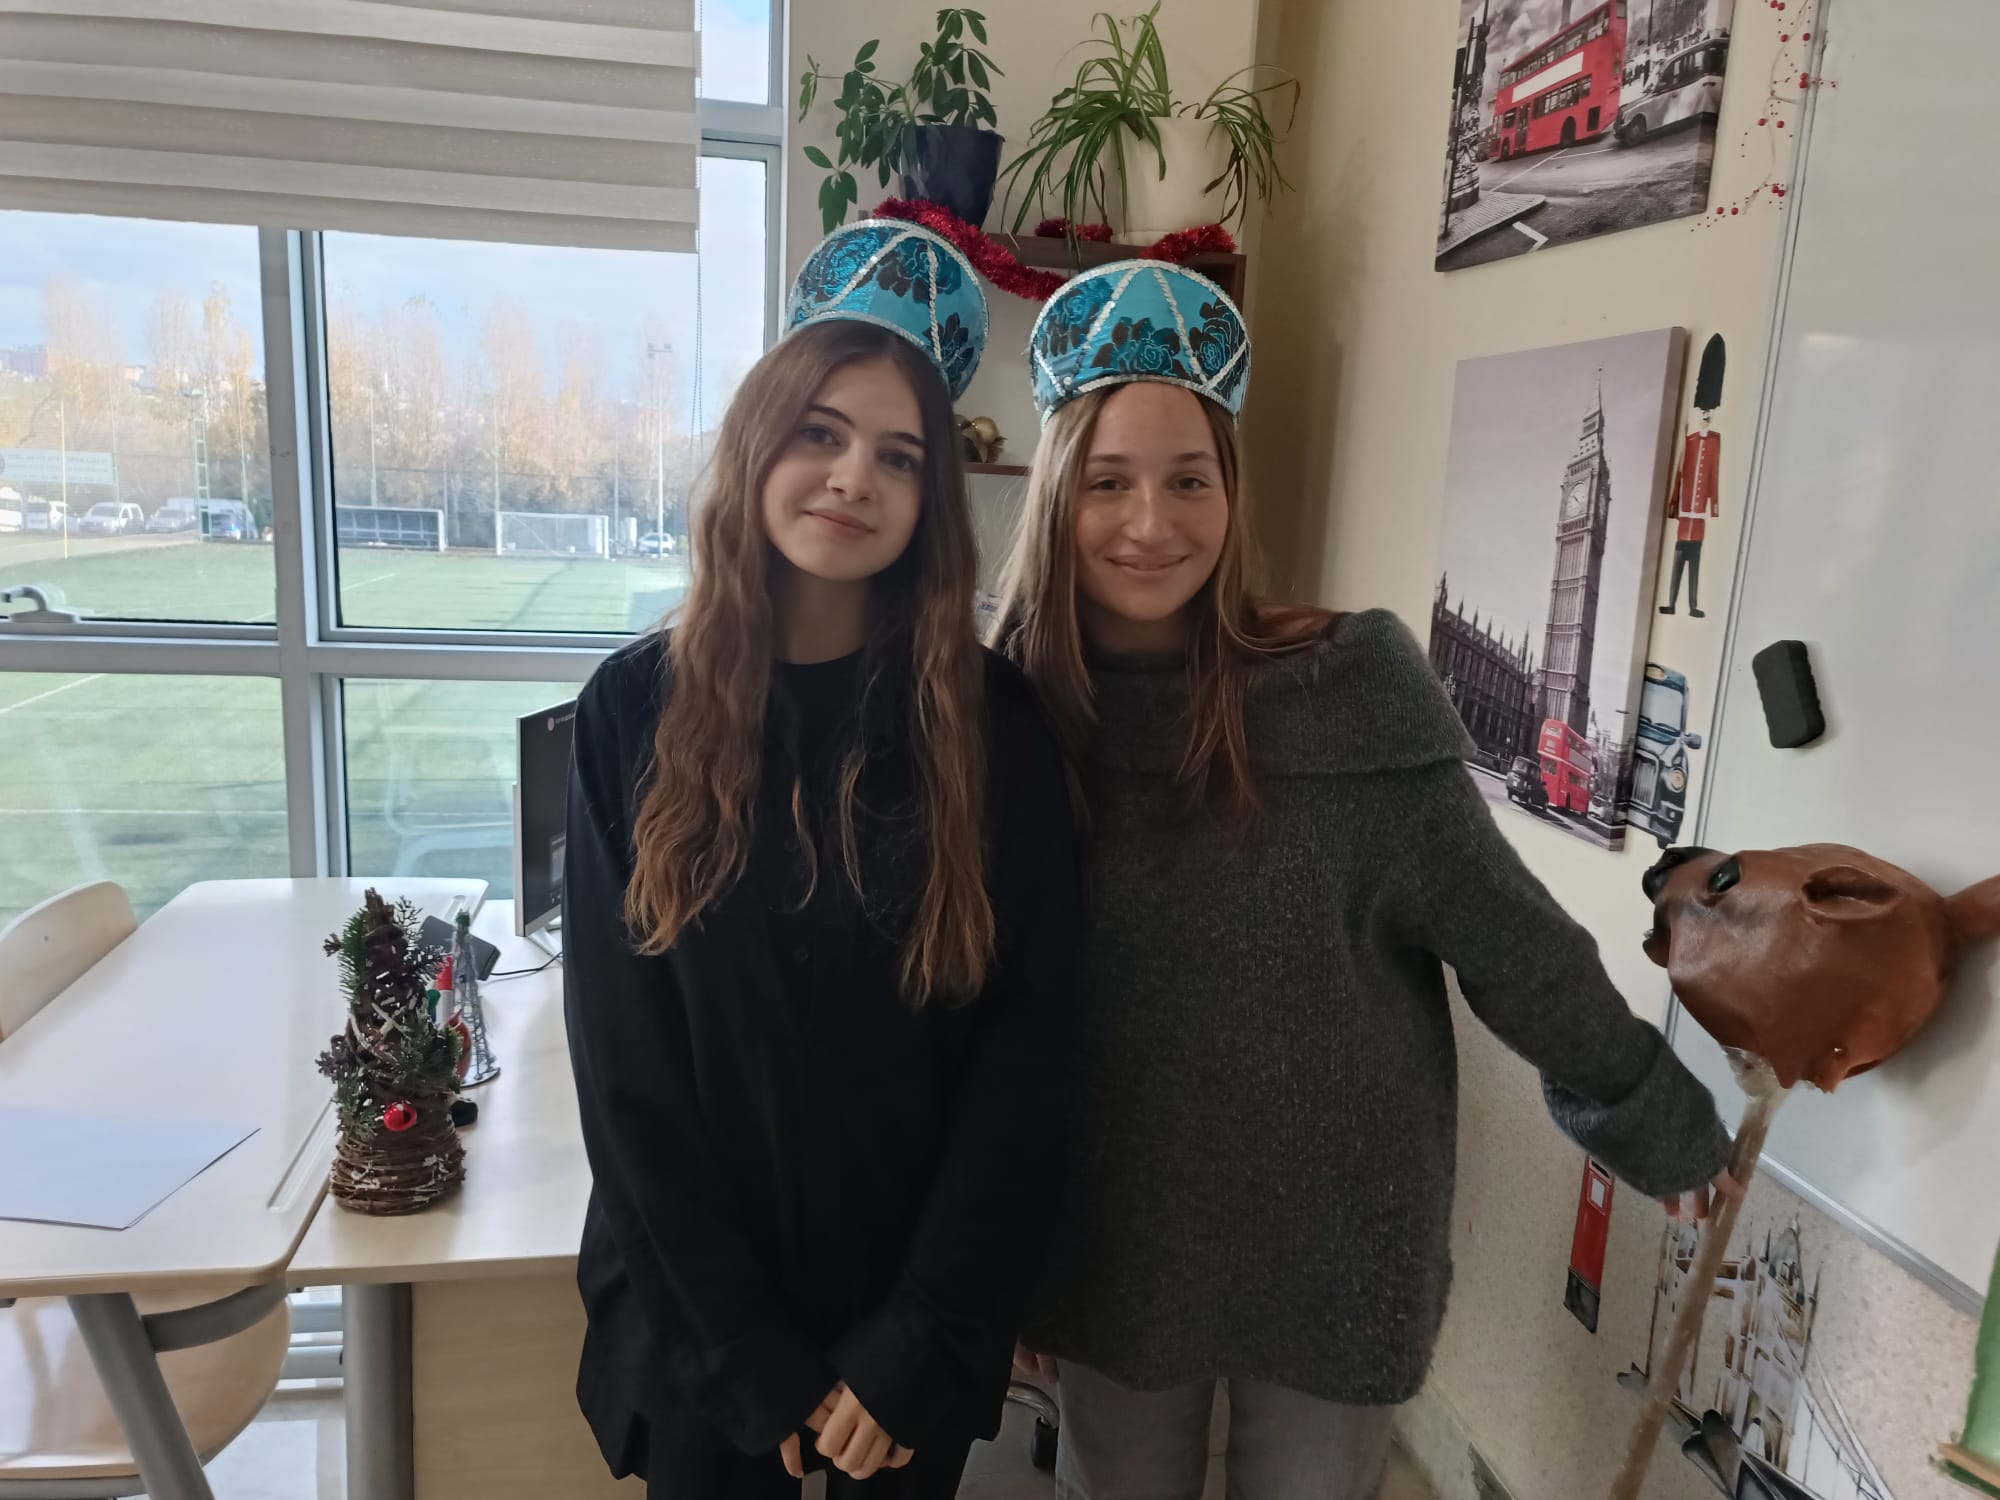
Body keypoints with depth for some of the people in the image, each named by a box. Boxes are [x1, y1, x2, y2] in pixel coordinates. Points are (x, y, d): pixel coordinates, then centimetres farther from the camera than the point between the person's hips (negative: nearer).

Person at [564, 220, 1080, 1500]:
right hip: (698, 1316, 0)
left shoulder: (992, 720, -10)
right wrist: (754, 1354, -10)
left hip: (921, 1320, 0)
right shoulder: (638, 709, -9)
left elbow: (1027, 1049, -10)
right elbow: (625, 1064, -9)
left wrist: (915, 1345, -11)